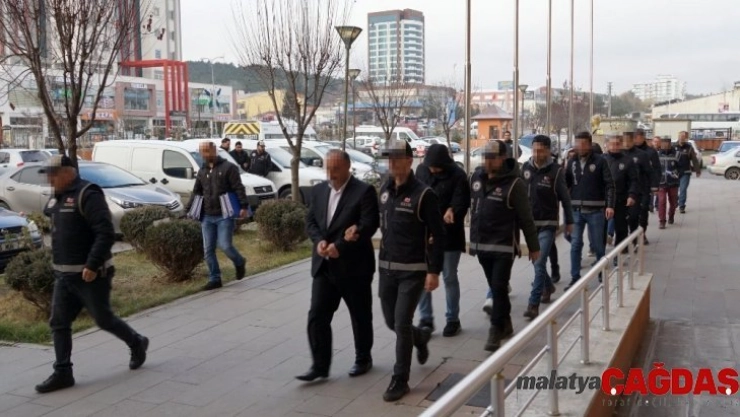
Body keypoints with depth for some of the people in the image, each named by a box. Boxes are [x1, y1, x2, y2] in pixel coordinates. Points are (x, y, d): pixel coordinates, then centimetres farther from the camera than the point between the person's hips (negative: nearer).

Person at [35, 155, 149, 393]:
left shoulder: (87, 195, -17)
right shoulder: (58, 197, 12)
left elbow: (106, 233, -24)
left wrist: (92, 265, -27)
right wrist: (57, 265, 21)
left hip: (90, 274, -8)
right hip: (64, 275, 8)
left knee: (103, 319, 4)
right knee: (58, 323, 5)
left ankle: (137, 344, 27)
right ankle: (62, 373, 11)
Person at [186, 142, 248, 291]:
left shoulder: (228, 167, -3)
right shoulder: (202, 171, 16)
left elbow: (239, 188, -9)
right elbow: (196, 193, 22)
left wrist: (243, 206, -19)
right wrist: (188, 209, 15)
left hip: (224, 216, -6)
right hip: (207, 217, 6)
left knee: (225, 245, -11)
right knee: (208, 250, 4)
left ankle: (239, 263, 19)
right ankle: (214, 279, 14)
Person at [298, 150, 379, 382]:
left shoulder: (364, 191, -10)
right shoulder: (319, 190, 10)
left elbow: (369, 226, -18)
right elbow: (310, 221, 10)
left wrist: (339, 246, -22)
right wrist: (319, 241, -11)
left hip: (353, 266, -5)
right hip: (323, 265, 5)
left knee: (360, 317, 10)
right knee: (317, 317, 1)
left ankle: (363, 359, 29)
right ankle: (320, 366, 10)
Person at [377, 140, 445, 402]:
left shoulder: (423, 194, -12)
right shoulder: (385, 190, 6)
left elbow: (437, 235, -11)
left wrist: (434, 271, -15)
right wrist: (382, 260, 15)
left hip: (413, 270, -6)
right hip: (386, 268, 6)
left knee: (402, 323, -7)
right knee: (391, 321, 13)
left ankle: (400, 380, 7)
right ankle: (421, 337, 45)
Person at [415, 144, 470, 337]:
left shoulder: (457, 175, -12)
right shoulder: (421, 170, 1)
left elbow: (461, 200, -17)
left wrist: (452, 210, -38)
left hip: (449, 234, -4)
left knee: (449, 277, 7)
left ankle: (453, 319, 20)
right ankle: (425, 319, 18)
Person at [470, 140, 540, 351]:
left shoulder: (514, 184, -13)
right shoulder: (476, 177, 4)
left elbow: (525, 218, -9)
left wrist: (533, 246, -5)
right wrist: (473, 238, 15)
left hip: (504, 246, -6)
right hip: (481, 244, 6)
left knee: (499, 288, -7)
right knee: (495, 288, 15)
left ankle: (496, 331, 1)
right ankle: (506, 324, 30)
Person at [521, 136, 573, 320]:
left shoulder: (556, 171, -10)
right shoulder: (526, 167, 1)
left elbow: (565, 197, -4)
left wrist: (569, 221, 0)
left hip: (547, 224, -5)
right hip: (529, 222, 5)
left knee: (539, 263, -11)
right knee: (536, 261, 19)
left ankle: (533, 304, -9)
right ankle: (548, 286, 45)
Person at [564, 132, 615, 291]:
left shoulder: (599, 161, -5)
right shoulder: (572, 162, 6)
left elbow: (609, 184, -7)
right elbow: (566, 183, 8)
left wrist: (610, 205, -16)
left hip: (595, 210, -3)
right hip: (576, 210, 3)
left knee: (598, 244, 9)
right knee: (575, 245, 3)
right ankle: (575, 278, 10)